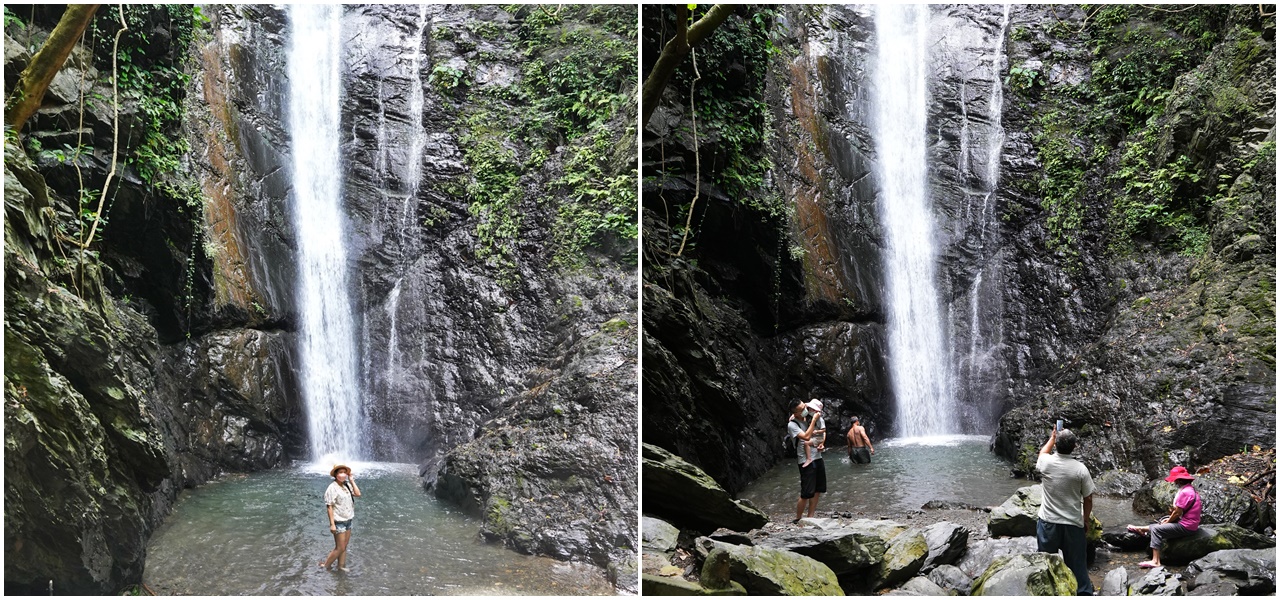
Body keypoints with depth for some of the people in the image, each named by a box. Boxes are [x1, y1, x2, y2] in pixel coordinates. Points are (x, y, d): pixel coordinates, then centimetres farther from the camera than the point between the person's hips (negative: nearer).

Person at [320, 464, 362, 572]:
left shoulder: (347, 485, 5)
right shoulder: (332, 488, -16)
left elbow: (358, 494, -5)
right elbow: (329, 506, -18)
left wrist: (351, 481, -4)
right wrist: (332, 524, -21)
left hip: (347, 520, 7)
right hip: (339, 522, -7)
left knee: (344, 546, 14)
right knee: (340, 548, -3)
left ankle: (341, 566, 25)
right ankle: (325, 565, 11)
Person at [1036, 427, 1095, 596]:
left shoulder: (1046, 463, -9)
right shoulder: (1080, 469, -13)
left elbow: (1042, 453, 19)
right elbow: (1088, 499, -4)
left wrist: (1052, 437, 32)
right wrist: (1086, 519, 10)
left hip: (1048, 522, 1)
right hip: (1073, 524, -1)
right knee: (1077, 563, 10)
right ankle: (1084, 592, 20)